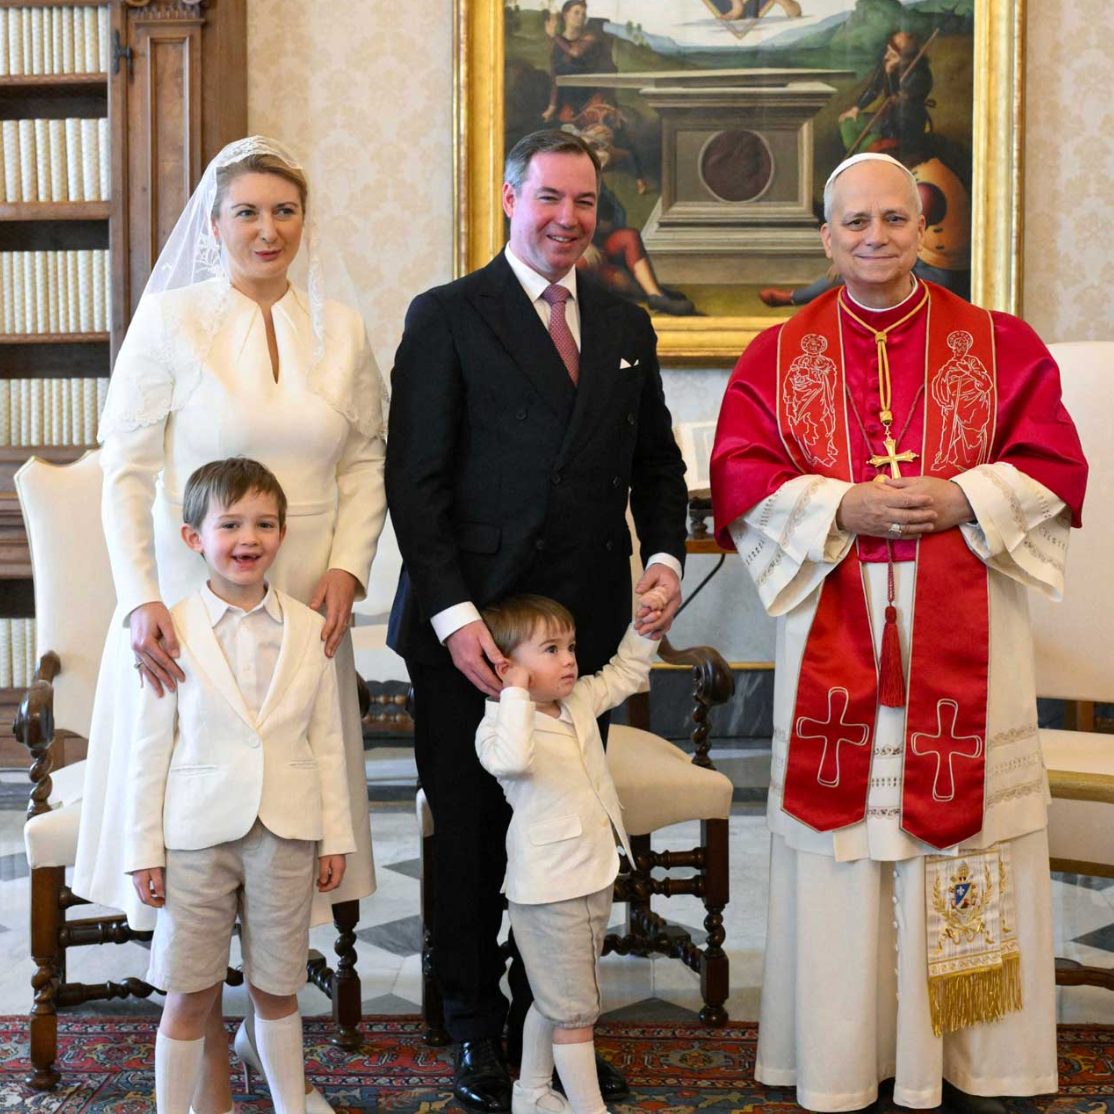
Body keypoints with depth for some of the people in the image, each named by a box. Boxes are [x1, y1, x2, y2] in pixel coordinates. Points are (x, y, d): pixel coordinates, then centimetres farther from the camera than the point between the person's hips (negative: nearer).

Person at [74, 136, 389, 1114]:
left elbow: (366, 460, 11)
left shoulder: (341, 330, 7)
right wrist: (141, 599, -15)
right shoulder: (170, 320, -3)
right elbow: (127, 471, -5)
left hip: (304, 619, 3)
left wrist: (346, 567, -4)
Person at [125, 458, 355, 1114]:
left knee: (277, 988, 13)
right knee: (191, 996, 6)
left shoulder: (309, 630, 2)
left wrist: (336, 836, 5)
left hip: (287, 834, 2)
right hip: (197, 835, -2)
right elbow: (151, 747, -2)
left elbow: (328, 741, 6)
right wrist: (144, 849, -2)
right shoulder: (174, 630, -4)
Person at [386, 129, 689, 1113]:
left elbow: (657, 462, 21)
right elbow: (415, 478, -6)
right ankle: (478, 1030, 24)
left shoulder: (625, 325, 14)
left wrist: (665, 554, 3)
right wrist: (454, 614, -15)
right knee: (472, 834, 7)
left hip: (587, 622, 4)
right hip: (469, 627, -3)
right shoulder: (447, 316, -1)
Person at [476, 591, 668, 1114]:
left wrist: (645, 626, 9)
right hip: (549, 892, -9)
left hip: (595, 878, 9)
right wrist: (517, 695, -34)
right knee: (574, 1008, 0)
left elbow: (625, 672, 23)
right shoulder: (500, 725, -19)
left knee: (553, 999, 23)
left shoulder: (580, 702, 6)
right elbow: (512, 759, -42)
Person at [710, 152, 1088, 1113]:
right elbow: (741, 476, -1)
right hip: (832, 644, 0)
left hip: (962, 648, 0)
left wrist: (963, 501, -15)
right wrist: (843, 507, -15)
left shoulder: (1001, 346, 7)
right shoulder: (778, 358, 8)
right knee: (841, 840, 3)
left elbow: (1055, 467, 2)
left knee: (962, 821, 2)